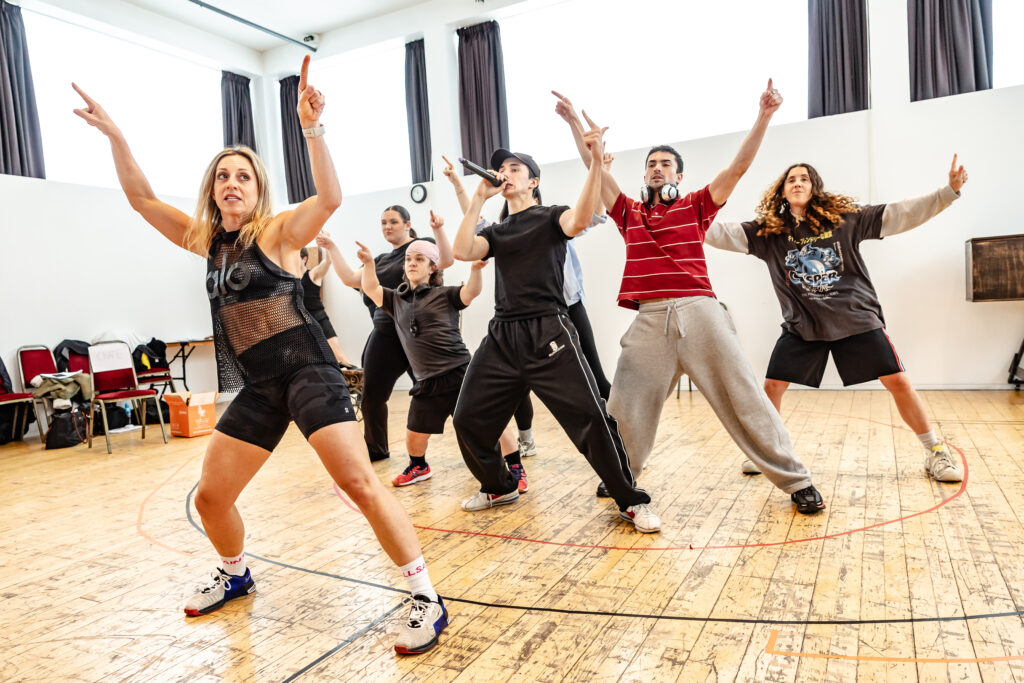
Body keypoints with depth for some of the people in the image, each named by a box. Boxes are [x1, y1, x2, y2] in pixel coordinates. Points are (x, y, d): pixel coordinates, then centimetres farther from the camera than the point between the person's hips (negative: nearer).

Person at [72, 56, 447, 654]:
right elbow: (142, 198, 17)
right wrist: (114, 135, 8)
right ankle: (236, 576, 40)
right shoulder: (205, 239, 14)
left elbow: (330, 199, -23)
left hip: (308, 370, -7)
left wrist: (312, 128, -35)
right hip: (257, 387, 7)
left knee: (359, 481, -18)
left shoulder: (278, 231, -5)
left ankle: (427, 599, -9)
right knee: (210, 498, 11)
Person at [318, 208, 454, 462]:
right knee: (371, 395, 10)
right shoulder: (381, 260, 21)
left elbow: (446, 260, -17)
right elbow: (351, 278, 13)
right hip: (385, 336, 7)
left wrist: (439, 230, -30)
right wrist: (331, 247, 10)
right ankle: (375, 449, 28)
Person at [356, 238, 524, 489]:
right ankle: (419, 467, 40)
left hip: (460, 373, -3)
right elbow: (371, 289, 7)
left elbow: (472, 291, -12)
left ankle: (516, 469, 10)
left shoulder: (444, 294, 2)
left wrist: (476, 268, -31)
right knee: (414, 434, 9)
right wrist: (368, 262, -9)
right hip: (427, 383, 4)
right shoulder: (396, 299, 15)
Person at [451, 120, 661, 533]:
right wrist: (478, 198, 1)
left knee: (591, 420, -13)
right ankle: (499, 487, 30)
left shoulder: (550, 218, 5)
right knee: (468, 419, 6)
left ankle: (632, 503, 4)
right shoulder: (496, 232, 19)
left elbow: (579, 220, -19)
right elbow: (462, 251, 0)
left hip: (547, 335, -5)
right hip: (502, 337, 6)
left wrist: (596, 163, -28)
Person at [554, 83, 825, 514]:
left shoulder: (695, 206, 13)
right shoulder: (629, 213, 18)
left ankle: (796, 481, 11)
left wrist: (764, 116, -2)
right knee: (625, 407, 3)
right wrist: (575, 122, 14)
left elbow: (739, 166, 6)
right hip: (649, 319, 2)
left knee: (744, 399, 0)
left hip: (699, 313, -2)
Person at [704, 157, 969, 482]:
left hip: (856, 319, -1)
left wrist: (949, 191, -10)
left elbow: (899, 214, -2)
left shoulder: (845, 218, -1)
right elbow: (724, 233, -6)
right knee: (772, 386, -2)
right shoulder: (768, 231, 0)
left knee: (898, 382, -1)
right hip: (801, 325, 1)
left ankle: (935, 453, 16)